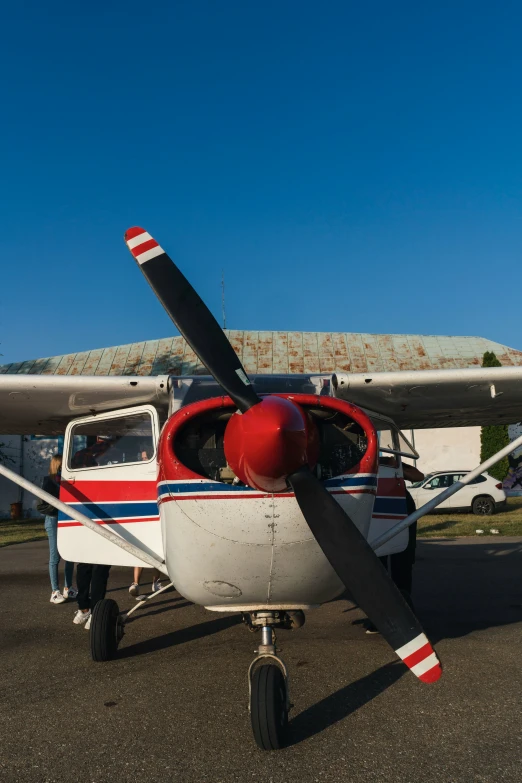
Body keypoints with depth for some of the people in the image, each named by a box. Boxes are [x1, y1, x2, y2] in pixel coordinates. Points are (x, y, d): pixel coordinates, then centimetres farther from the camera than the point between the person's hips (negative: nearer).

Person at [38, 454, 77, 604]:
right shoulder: (48, 482, -5)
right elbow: (40, 506, -8)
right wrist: (58, 508, -16)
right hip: (54, 521, -5)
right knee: (55, 558, 0)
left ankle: (68, 588, 19)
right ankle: (55, 592, 6)